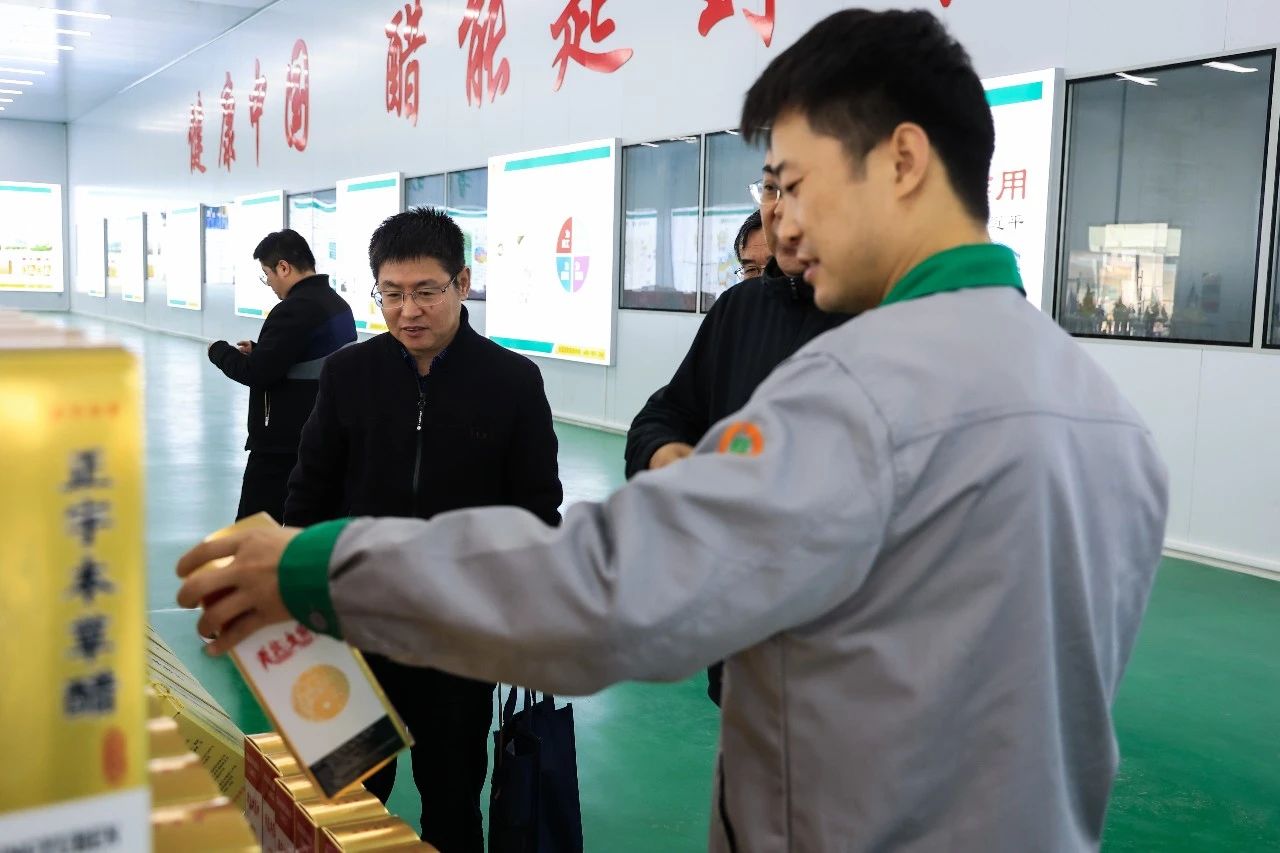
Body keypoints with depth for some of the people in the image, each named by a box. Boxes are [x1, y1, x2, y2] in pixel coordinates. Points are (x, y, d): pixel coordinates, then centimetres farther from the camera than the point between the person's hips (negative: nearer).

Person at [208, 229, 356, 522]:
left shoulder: (295, 309, -18)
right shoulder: (338, 304, 11)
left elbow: (256, 374, -19)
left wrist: (219, 350, -2)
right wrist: (259, 350, 15)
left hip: (282, 444, -9)